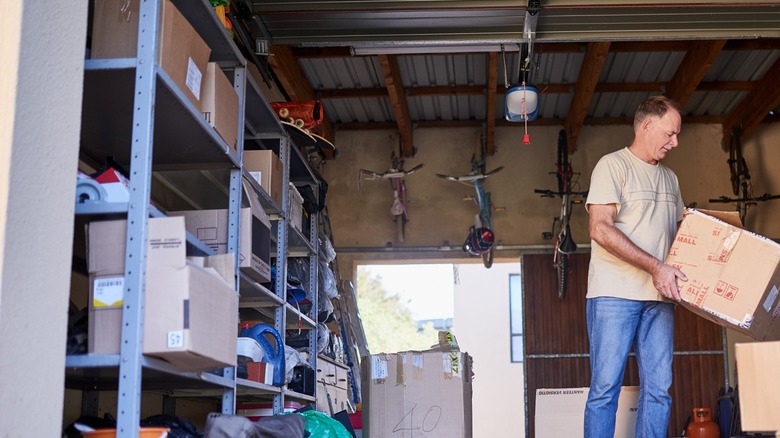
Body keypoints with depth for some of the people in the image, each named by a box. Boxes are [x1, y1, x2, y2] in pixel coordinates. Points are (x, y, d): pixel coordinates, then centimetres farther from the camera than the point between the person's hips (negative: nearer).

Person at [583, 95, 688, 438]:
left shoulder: (670, 178, 20)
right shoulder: (612, 165, -2)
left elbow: (679, 231, 26)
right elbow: (600, 229, -13)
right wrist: (655, 267, -18)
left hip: (660, 296, 7)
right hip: (614, 293, -6)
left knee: (658, 390, 3)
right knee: (605, 387, -6)